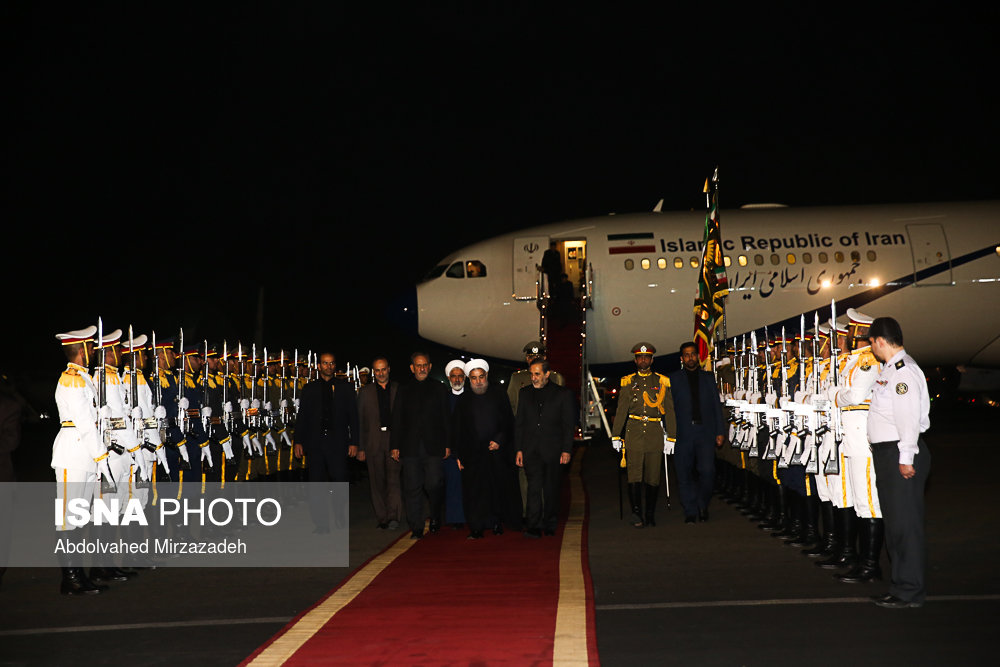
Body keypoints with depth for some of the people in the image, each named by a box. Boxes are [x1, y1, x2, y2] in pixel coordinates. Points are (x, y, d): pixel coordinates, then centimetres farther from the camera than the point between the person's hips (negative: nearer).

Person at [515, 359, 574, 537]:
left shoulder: (563, 394, 3)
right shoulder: (525, 393, 11)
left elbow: (569, 424, 2)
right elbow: (519, 423, 11)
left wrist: (566, 450, -5)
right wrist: (519, 449, 4)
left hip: (553, 450, -1)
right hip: (531, 450, 1)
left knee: (551, 488, 7)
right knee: (534, 487, -8)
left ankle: (550, 525, 19)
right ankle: (534, 526, -9)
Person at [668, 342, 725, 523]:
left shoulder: (708, 378, 14)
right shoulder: (673, 379, 9)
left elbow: (717, 405, 13)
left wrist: (720, 431, 6)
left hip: (705, 432, 1)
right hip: (683, 433, -1)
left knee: (707, 472, -7)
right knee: (684, 474, -1)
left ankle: (703, 505, 16)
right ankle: (690, 511, 9)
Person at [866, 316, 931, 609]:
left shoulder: (904, 370, -14)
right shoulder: (889, 369, 16)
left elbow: (909, 417, -20)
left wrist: (905, 457, -21)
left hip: (901, 453, -10)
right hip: (886, 453, 10)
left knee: (905, 522, -4)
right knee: (893, 521, 16)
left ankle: (910, 591, 3)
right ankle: (901, 585, 26)